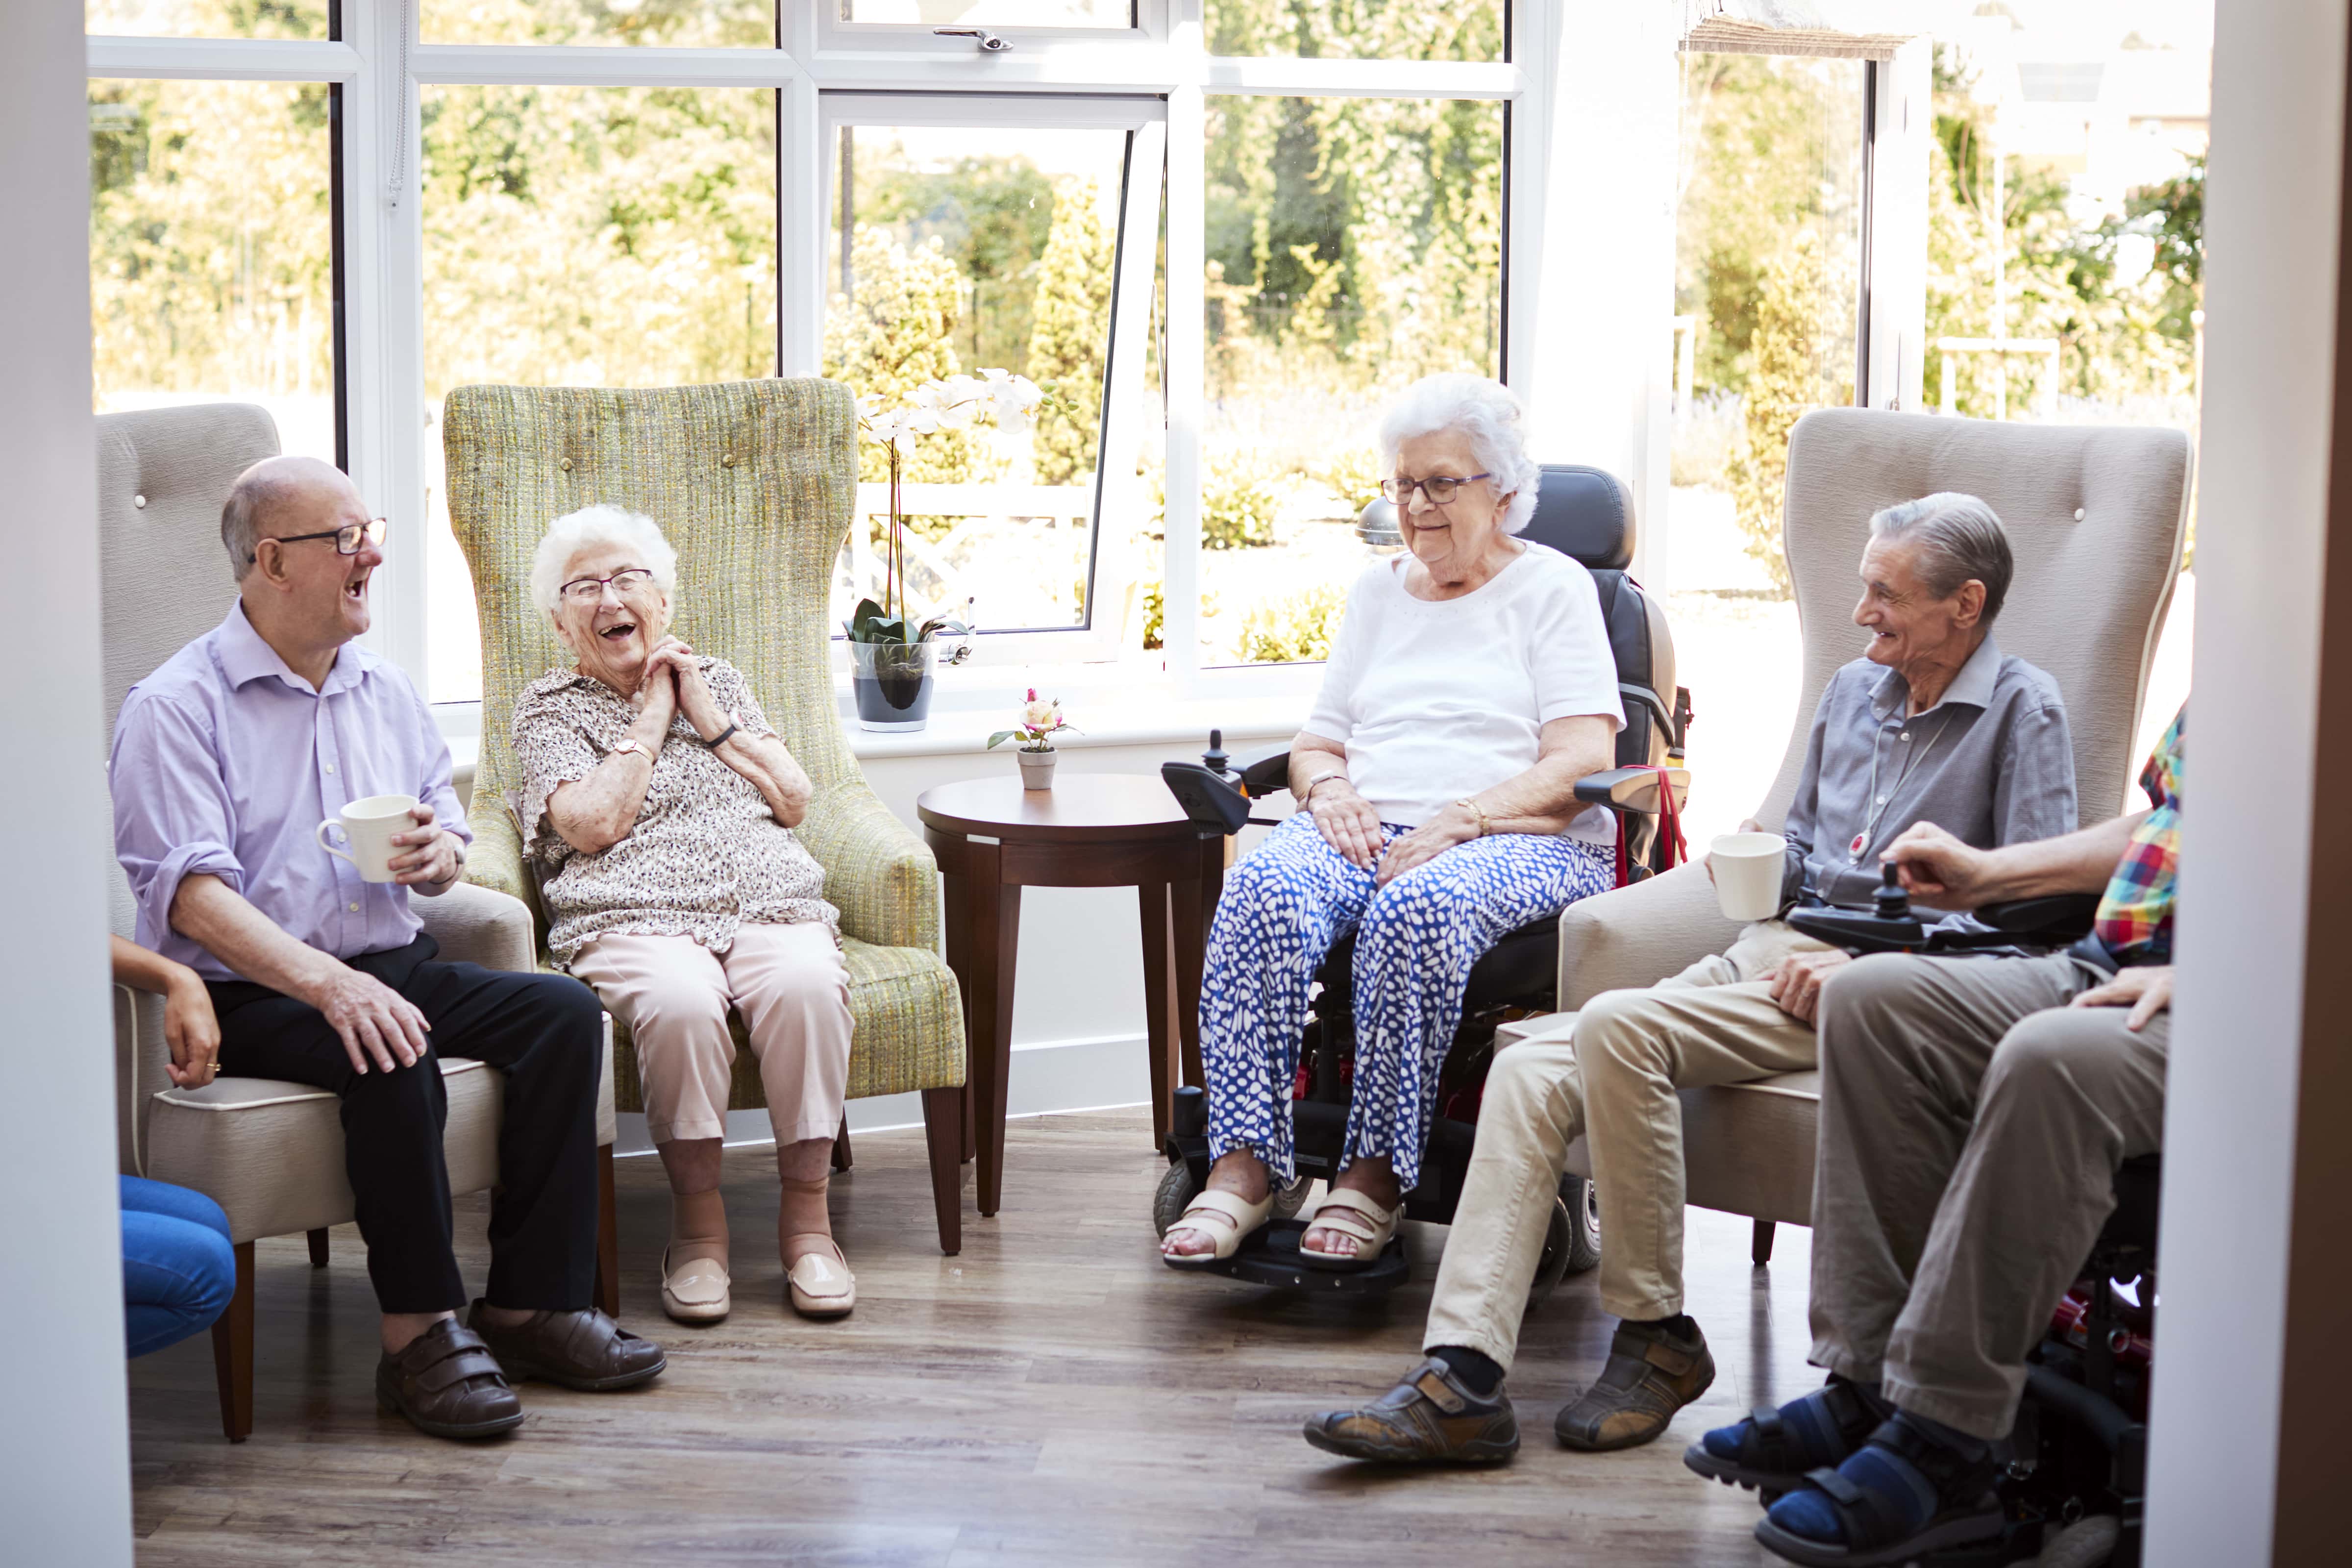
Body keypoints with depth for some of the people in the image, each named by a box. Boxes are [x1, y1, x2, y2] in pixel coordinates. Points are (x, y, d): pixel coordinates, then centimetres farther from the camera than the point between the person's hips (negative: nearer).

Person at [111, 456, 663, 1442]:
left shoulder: (385, 694, 16)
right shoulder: (175, 708, -7)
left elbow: (445, 845, 23)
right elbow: (191, 894, -19)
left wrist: (438, 856, -5)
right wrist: (328, 983, -33)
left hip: (393, 963, 7)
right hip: (251, 993, -7)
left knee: (565, 1013, -16)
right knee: (392, 1057, -35)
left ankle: (531, 1304, -15)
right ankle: (420, 1333, -24)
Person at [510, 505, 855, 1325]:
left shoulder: (717, 680, 26)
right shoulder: (549, 705, 16)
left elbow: (794, 802, 17)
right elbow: (595, 824, -2)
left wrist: (713, 720, 9)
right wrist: (652, 719, 6)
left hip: (771, 905, 3)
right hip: (638, 919, -2)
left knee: (805, 984, -34)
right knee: (680, 1002, -38)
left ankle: (806, 1211, -23)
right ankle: (697, 1216, -20)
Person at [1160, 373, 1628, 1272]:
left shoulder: (1552, 587, 8)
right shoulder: (1377, 592, 25)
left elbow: (1582, 766, -4)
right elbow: (1317, 742, 23)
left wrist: (1459, 822, -18)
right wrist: (1329, 787, -2)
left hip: (1519, 841, -4)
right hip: (1367, 831, 4)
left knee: (1417, 907, -39)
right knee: (1263, 888, -30)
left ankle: (1377, 1174, -32)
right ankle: (1243, 1168, -35)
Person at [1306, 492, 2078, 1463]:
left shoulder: (2022, 713, -1)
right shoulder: (1853, 688, 22)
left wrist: (1858, 963, -16)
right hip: (1774, 951, 8)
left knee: (1619, 1026, -30)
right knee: (1530, 1071, -15)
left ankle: (1656, 1337, -16)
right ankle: (1462, 1379, -22)